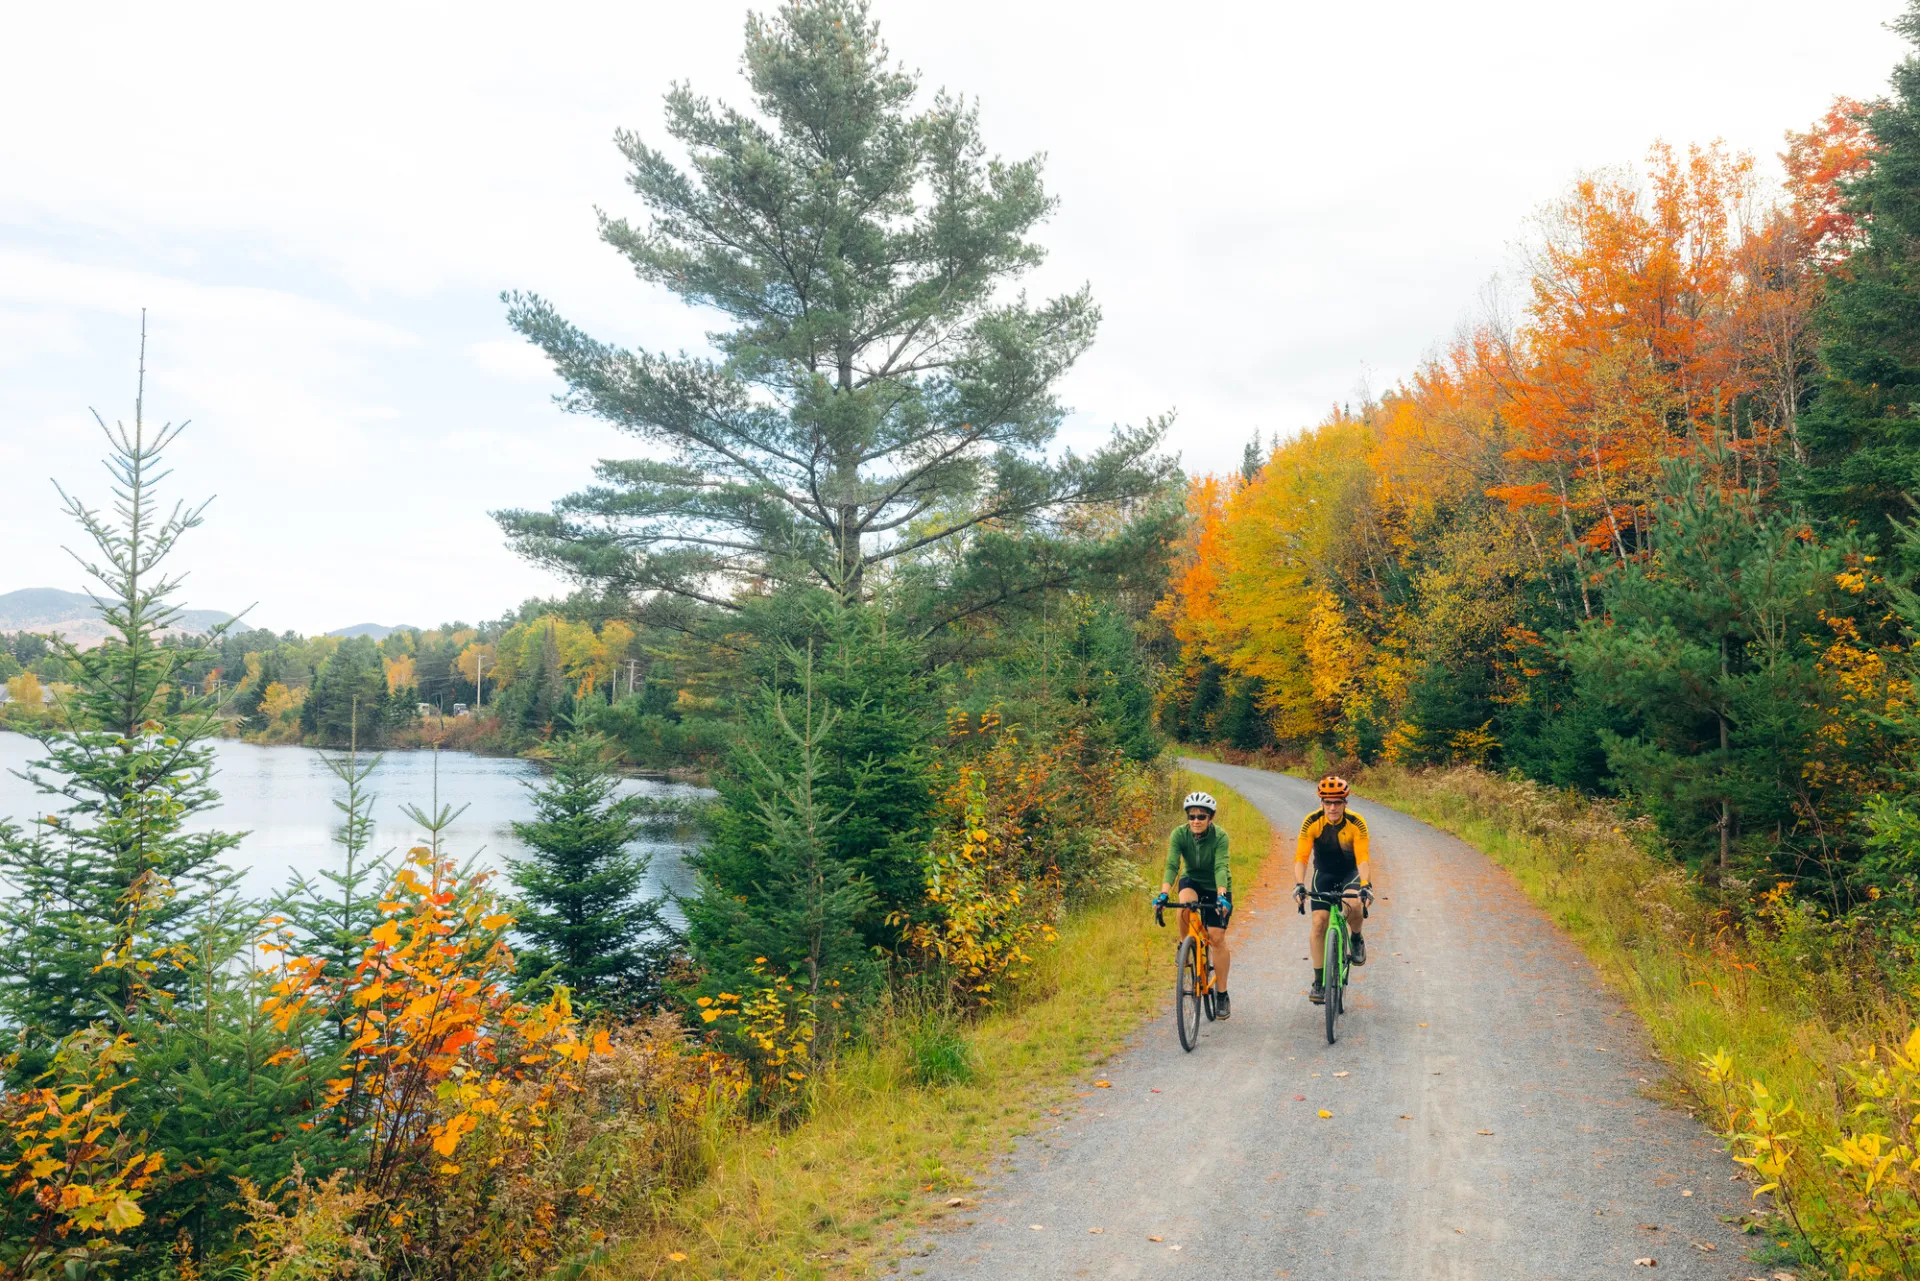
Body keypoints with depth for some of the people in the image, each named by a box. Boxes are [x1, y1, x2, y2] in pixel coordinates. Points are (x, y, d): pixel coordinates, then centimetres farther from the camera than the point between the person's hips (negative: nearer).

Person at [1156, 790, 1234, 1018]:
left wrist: (1221, 896, -51)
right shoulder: (1179, 834, -20)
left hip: (1217, 887, -1)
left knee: (1217, 937, -9)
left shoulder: (1220, 836, -24)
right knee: (1185, 904, -34)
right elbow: (1171, 865, -29)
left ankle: (1222, 995, 3)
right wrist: (1164, 893, -44)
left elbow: (1221, 868, -35)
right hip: (1192, 881, 1)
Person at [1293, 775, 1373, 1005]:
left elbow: (1362, 858, -30)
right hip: (1324, 873, 1)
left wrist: (1366, 885, -46)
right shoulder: (1311, 822, -22)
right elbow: (1301, 857, -27)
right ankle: (1319, 981, 1)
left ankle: (1357, 939, 2)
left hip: (1350, 872, -1)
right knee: (1319, 922, -11)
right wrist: (1299, 884, -42)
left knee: (1353, 904, -33)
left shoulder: (1356, 823, -24)